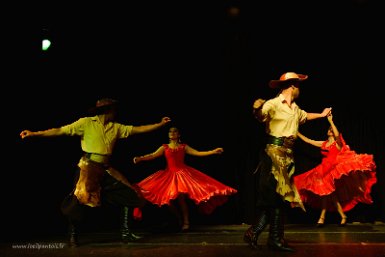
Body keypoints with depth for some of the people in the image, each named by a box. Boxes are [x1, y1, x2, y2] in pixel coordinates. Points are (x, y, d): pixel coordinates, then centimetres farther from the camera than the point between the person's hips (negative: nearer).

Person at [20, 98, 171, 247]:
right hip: (88, 167, -5)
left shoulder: (116, 127, 13)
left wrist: (161, 124, 11)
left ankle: (126, 233, 11)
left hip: (106, 169, 6)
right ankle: (73, 237, 7)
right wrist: (34, 133, -14)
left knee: (129, 195, 0)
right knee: (79, 199, -17)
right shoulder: (86, 122, -2)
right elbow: (60, 131, -6)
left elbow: (138, 129, 14)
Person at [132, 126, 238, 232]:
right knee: (168, 199, -7)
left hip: (182, 173, -2)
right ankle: (180, 219, 16)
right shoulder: (164, 147, 9)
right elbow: (153, 155, -1)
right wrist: (140, 158, -17)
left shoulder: (184, 147, 8)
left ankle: (186, 221, 0)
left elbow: (198, 153, 3)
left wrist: (213, 151, -5)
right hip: (169, 174, 2)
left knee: (180, 197, -17)